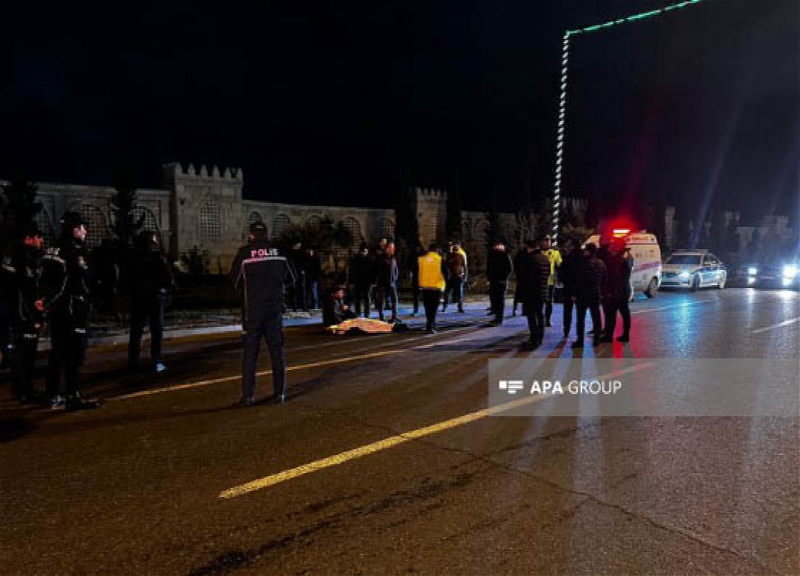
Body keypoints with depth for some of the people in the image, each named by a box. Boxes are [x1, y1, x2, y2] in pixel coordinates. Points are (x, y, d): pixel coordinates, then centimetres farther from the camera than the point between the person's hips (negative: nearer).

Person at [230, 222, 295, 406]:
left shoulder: (244, 253, -7)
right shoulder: (279, 252, -1)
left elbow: (234, 281, 1)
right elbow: (291, 278, 9)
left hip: (252, 310, -2)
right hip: (275, 309, 2)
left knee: (250, 353, 5)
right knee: (277, 352, 9)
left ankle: (248, 395, 5)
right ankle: (279, 393, 12)